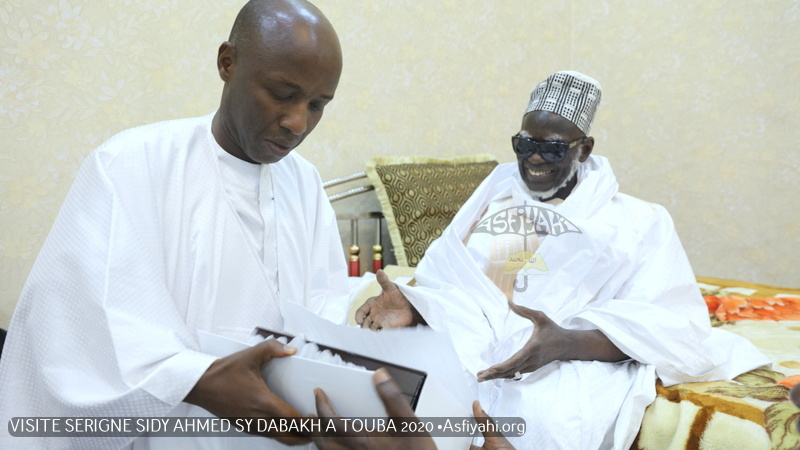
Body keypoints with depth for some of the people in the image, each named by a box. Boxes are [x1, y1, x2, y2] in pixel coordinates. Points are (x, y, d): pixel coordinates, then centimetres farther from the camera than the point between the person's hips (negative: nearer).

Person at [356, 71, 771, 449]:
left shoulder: (637, 222, 10)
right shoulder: (488, 204, 22)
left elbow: (673, 326, -3)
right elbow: (444, 286, 15)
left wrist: (566, 343, -21)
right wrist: (413, 309, -10)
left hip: (577, 365, -2)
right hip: (474, 352, 3)